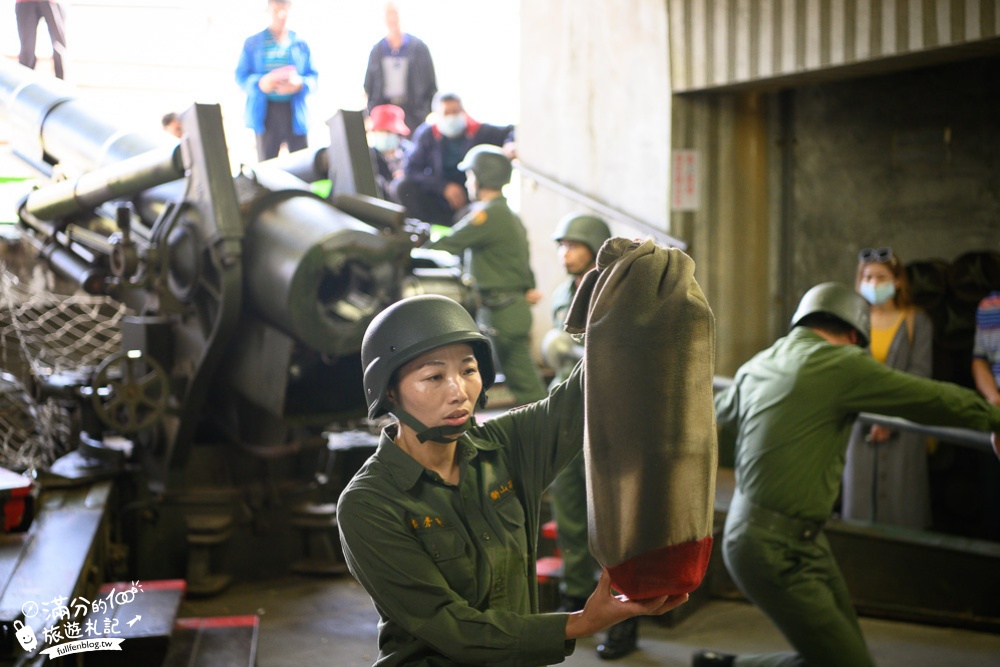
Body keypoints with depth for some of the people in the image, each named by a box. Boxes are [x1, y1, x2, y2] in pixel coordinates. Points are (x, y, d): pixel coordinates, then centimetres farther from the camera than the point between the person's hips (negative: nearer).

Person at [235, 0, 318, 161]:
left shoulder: (300, 44, 9)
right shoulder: (253, 43, 8)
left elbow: (313, 78, 6)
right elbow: (241, 76, 4)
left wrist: (300, 84, -17)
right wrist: (260, 82, -17)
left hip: (294, 111, 0)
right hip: (266, 112, 0)